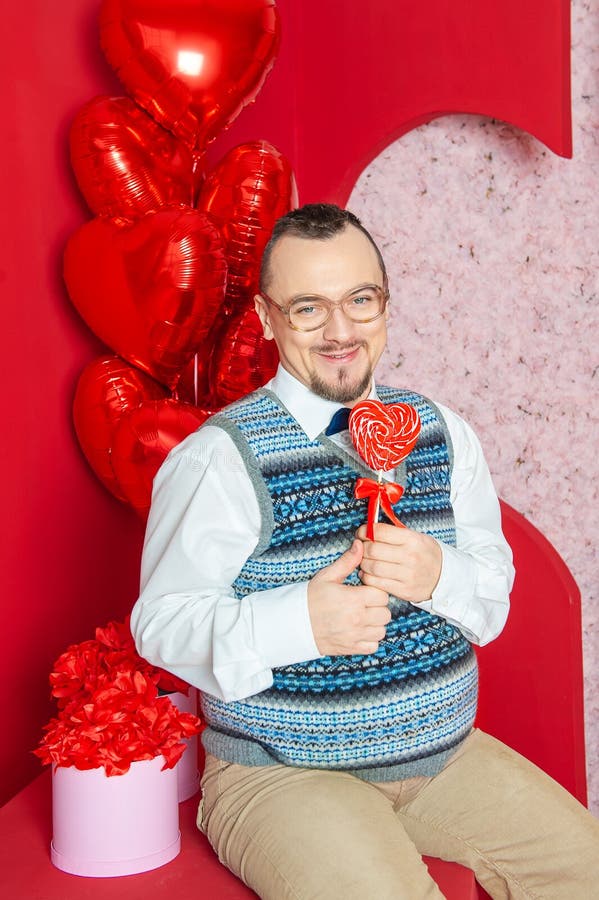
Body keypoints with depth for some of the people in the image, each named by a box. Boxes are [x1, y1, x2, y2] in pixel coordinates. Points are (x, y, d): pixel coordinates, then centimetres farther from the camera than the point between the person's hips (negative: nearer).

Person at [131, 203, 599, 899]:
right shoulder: (219, 458, -13)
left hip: (444, 750, 6)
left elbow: (495, 589, 6)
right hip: (282, 770, -5)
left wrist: (438, 575, -17)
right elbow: (160, 620, -13)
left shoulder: (441, 433, 4)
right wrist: (298, 622, -28)